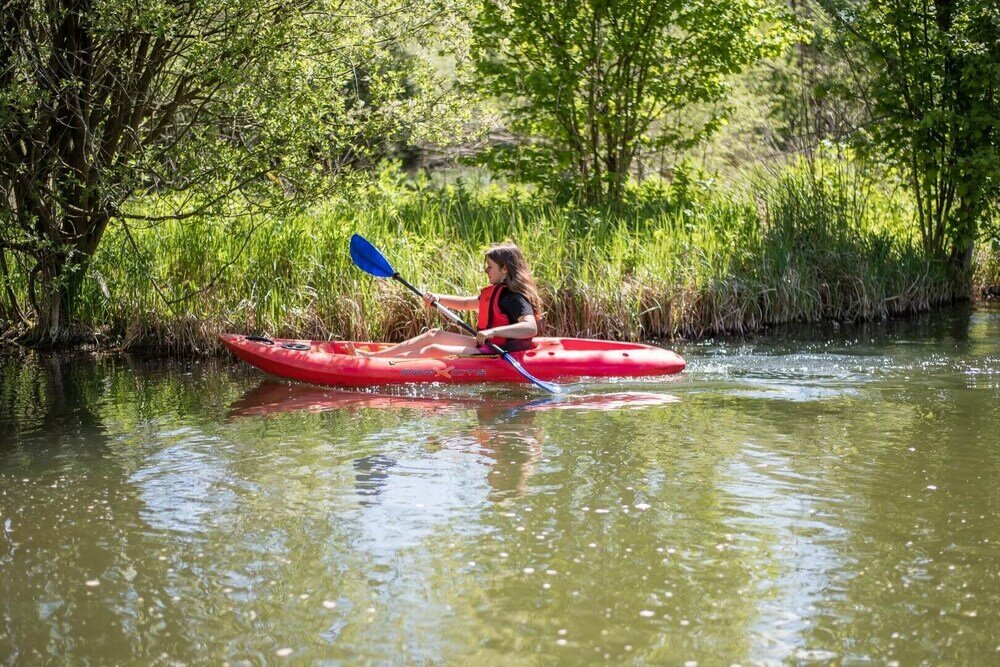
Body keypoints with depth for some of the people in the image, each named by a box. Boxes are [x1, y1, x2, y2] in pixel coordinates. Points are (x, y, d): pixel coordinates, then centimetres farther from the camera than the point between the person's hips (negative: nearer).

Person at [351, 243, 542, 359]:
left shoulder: (515, 297, -19)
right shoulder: (497, 291, 12)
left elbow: (531, 328, -36)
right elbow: (465, 303, 26)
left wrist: (493, 331, -45)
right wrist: (438, 298, 9)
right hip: (485, 345, 10)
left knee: (433, 350, -15)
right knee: (435, 334, 15)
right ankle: (372, 355, 14)